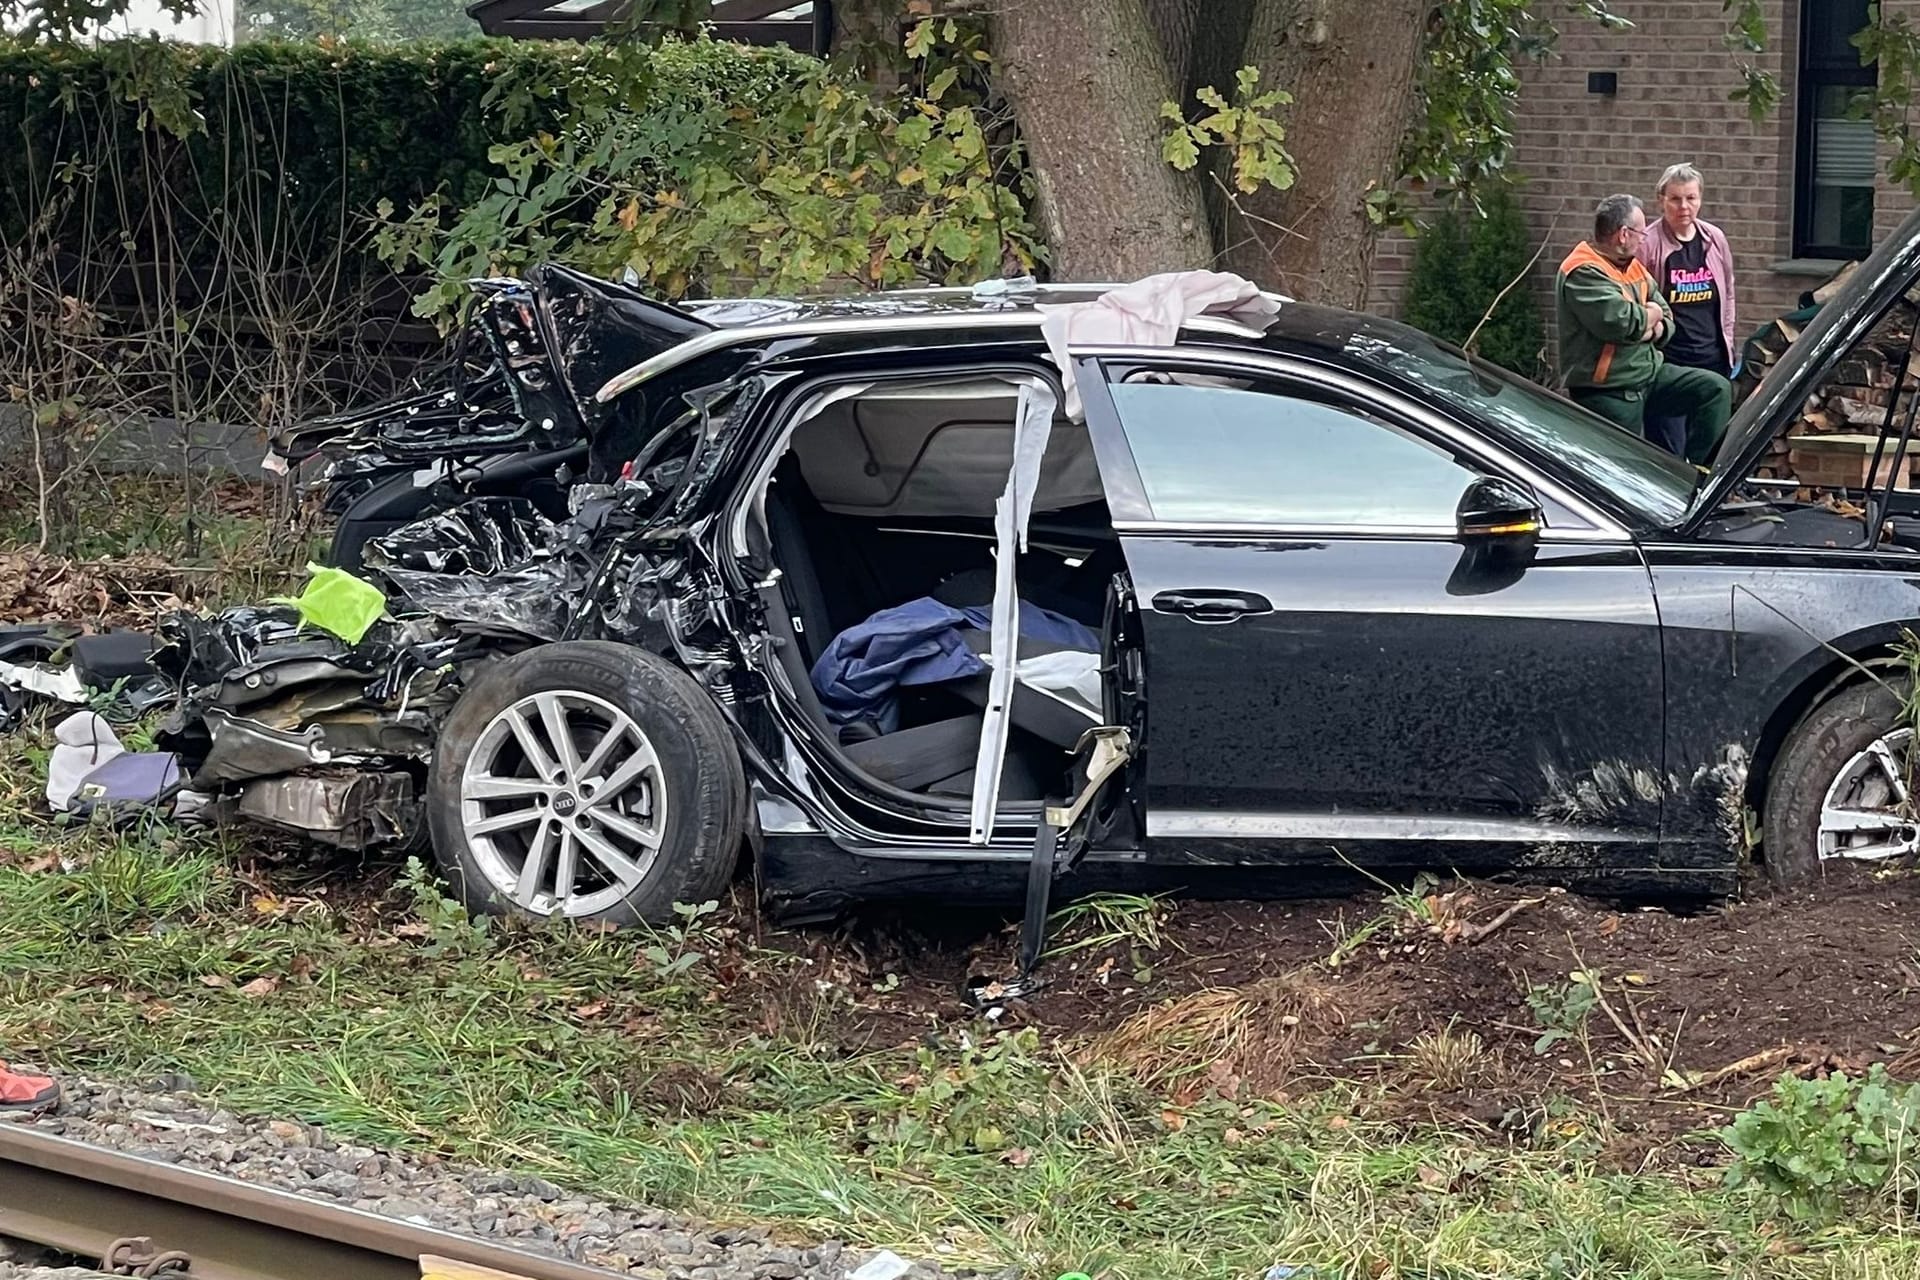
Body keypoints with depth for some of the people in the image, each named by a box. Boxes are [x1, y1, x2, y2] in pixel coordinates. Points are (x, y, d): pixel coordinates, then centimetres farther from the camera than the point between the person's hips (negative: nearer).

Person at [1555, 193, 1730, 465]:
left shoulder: (1633, 267, 13)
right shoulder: (1583, 273, -17)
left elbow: (1665, 319, 16)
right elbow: (1621, 322, -30)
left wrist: (1654, 329, -10)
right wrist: (1651, 314, -7)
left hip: (1650, 374, 9)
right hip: (1608, 393, -9)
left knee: (1715, 388, 0)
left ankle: (1695, 468, 2)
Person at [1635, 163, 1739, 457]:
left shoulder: (1715, 239, 8)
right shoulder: (1647, 245, -10)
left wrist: (1727, 342, 16)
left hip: (1713, 358, 6)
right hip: (1666, 361, -5)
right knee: (1668, 448, -6)